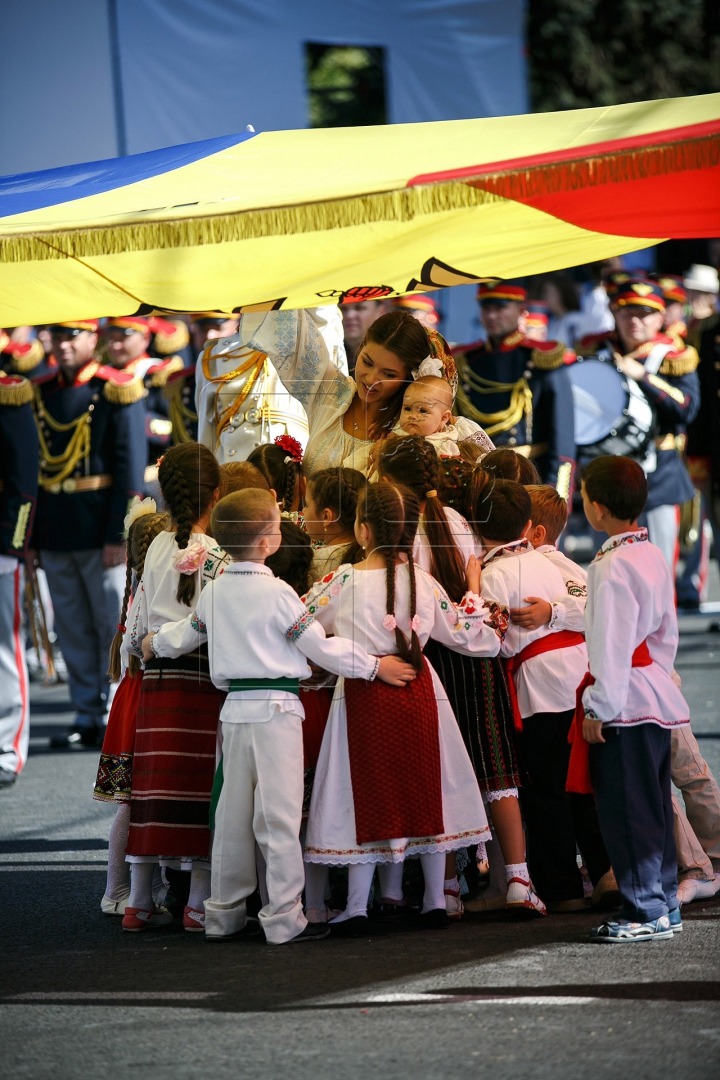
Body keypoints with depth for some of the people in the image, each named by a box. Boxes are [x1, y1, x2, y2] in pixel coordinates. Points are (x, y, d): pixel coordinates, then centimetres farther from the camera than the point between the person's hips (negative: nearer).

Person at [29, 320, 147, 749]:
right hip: (56, 532, 5)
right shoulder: (40, 392, 10)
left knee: (113, 625, 0)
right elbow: (33, 464, 12)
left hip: (101, 530, -5)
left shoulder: (117, 391, -6)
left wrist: (119, 533, -15)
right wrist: (32, 535, 9)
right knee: (73, 630, 9)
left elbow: (131, 468, -10)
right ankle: (87, 716, 15)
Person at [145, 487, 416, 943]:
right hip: (275, 710, -7)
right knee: (279, 815, -4)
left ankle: (224, 913, 19)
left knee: (234, 814, 13)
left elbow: (185, 634, 22)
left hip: (234, 710, 7)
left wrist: (156, 644, 44)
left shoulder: (215, 592, 7)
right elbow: (322, 647, -11)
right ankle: (284, 918, -3)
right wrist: (374, 665, 0)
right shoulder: (277, 594, -12)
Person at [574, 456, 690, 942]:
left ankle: (646, 911, -2)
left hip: (624, 702, -9)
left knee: (628, 811, -4)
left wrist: (598, 709, -15)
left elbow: (612, 645, -19)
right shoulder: (653, 556, 10)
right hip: (656, 697, 9)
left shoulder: (613, 567, -17)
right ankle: (665, 905, 19)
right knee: (654, 807, 14)